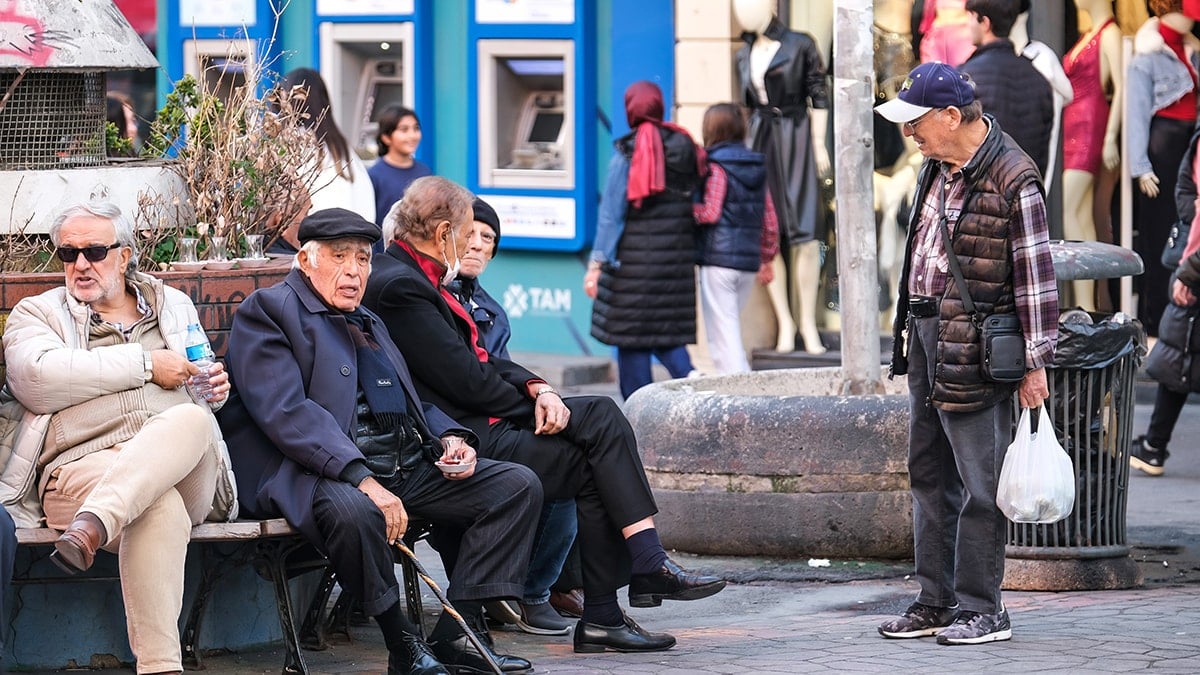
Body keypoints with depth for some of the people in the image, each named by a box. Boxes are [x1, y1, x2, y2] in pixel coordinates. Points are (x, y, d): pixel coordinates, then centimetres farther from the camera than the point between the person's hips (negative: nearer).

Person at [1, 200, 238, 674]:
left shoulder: (173, 306, 29)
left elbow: (198, 392, 38)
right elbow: (40, 379, -6)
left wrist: (214, 390, 10)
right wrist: (147, 364, -6)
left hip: (181, 469, 3)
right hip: (83, 467, -3)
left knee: (191, 419, -36)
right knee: (161, 507, -39)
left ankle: (92, 525, -54)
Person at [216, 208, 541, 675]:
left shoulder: (368, 324, 28)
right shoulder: (267, 312, -1)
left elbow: (414, 403, 30)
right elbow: (287, 413, -15)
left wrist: (450, 438, 4)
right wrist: (363, 480, -26)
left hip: (407, 467, 8)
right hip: (321, 474, -8)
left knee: (518, 486, -5)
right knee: (352, 511, -41)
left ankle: (457, 634, -12)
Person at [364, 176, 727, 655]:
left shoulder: (420, 278, 16)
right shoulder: (398, 287, -16)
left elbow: (480, 358, 16)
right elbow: (465, 378, -18)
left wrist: (537, 389, -1)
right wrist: (534, 404, -4)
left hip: (479, 419, 10)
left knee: (602, 415, -3)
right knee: (592, 465, -11)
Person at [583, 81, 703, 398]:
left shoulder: (627, 152, -9)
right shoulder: (684, 146, 6)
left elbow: (611, 211, -9)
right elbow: (696, 207, 8)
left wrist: (597, 262, -7)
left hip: (635, 259, -5)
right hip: (676, 258, 5)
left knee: (632, 336, 2)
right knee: (668, 330, 13)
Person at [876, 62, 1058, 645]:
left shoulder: (1012, 179, -15)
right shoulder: (937, 166, 11)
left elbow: (1034, 274, -14)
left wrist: (1034, 363, -13)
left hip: (975, 347, -9)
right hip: (925, 334, 9)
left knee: (979, 481, -4)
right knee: (929, 474, 12)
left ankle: (982, 610, 2)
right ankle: (936, 602, 20)